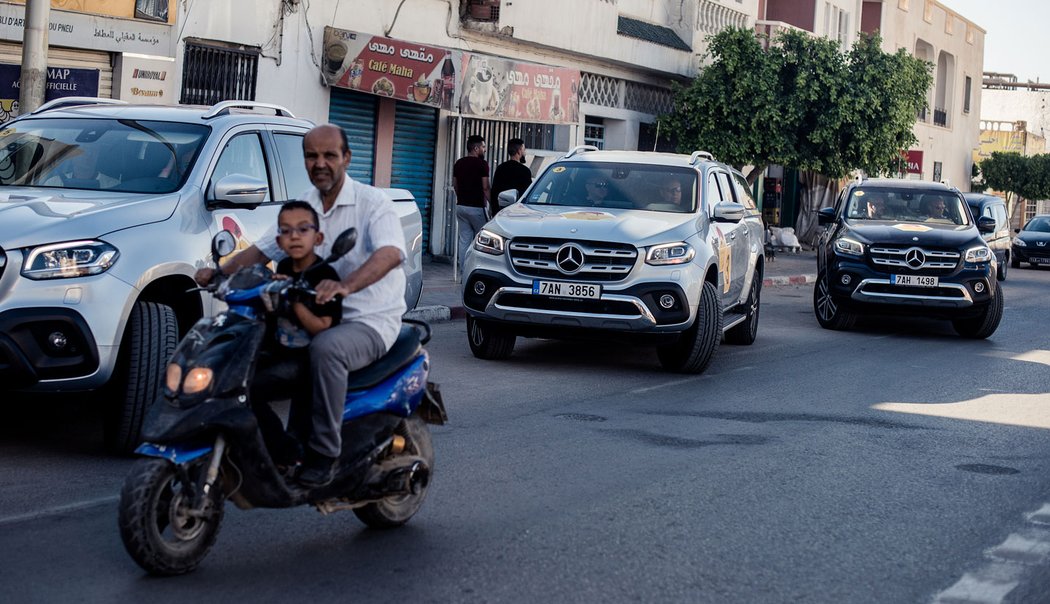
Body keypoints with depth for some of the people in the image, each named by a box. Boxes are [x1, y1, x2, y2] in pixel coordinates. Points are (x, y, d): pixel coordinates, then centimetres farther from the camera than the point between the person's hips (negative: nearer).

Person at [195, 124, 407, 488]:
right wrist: (220, 272, -5)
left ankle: (323, 453, -29)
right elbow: (262, 249, 15)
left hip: (370, 320, -7)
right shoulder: (302, 206, 12)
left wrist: (346, 285, -45)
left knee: (325, 348, -37)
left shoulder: (373, 203, -9)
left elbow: (390, 253, -27)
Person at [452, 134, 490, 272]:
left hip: (461, 205, 6)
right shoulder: (481, 164, -10)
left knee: (464, 240, 6)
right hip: (476, 207, -6)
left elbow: (455, 185, 15)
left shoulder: (458, 163, 10)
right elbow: (485, 188, -11)